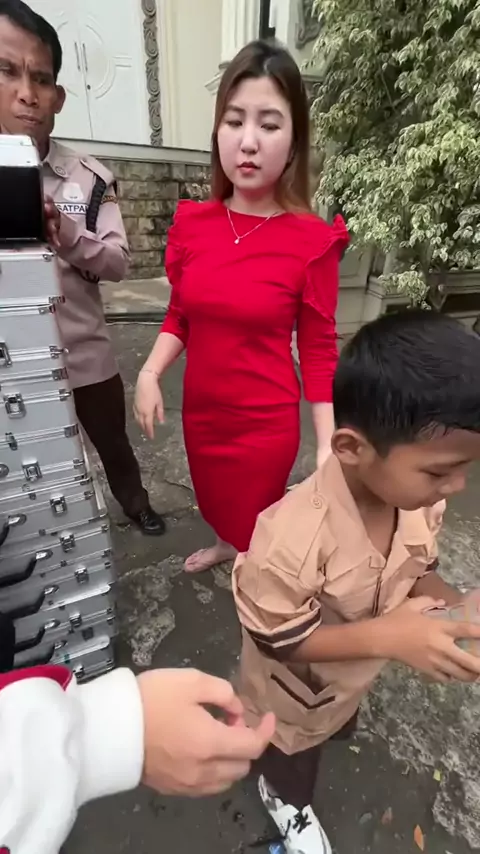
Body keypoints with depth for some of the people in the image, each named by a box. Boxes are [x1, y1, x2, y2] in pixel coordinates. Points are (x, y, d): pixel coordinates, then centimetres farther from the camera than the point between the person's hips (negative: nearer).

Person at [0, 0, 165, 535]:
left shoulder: (90, 179, -4)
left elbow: (118, 264, -8)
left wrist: (64, 231, -24)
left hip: (86, 357, 0)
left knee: (114, 444, 20)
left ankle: (136, 505, 49)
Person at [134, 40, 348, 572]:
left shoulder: (312, 240, -15)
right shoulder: (191, 222, -4)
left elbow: (319, 350, -10)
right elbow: (180, 315, 5)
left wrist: (328, 447, -10)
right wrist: (150, 374, -9)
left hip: (266, 421, -4)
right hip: (200, 409, 5)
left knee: (256, 519, 19)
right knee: (215, 499, 30)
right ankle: (224, 544, 64)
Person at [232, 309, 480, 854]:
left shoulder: (418, 499, -26)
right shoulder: (292, 537, -47)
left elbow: (417, 569, -6)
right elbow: (278, 640, -30)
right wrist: (385, 636, -38)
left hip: (353, 681, 5)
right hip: (294, 698, -4)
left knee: (337, 729, 40)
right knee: (292, 766, 32)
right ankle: (284, 797, 68)